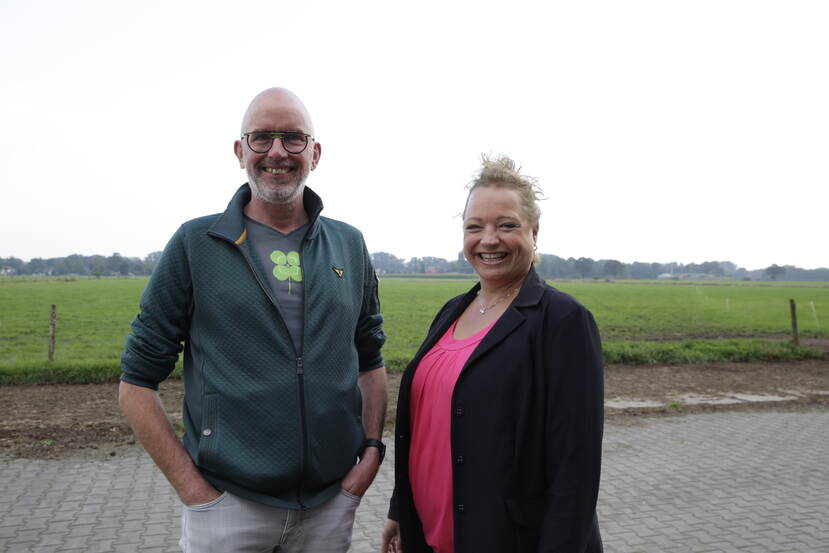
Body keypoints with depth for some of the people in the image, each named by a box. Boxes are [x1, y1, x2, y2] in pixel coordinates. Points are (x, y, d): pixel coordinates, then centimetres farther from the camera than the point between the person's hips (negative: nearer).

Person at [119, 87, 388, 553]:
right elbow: (137, 382, -2)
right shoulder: (196, 244, -5)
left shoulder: (350, 245, 4)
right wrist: (193, 488, -8)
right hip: (228, 507, -2)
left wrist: (372, 450, 1)